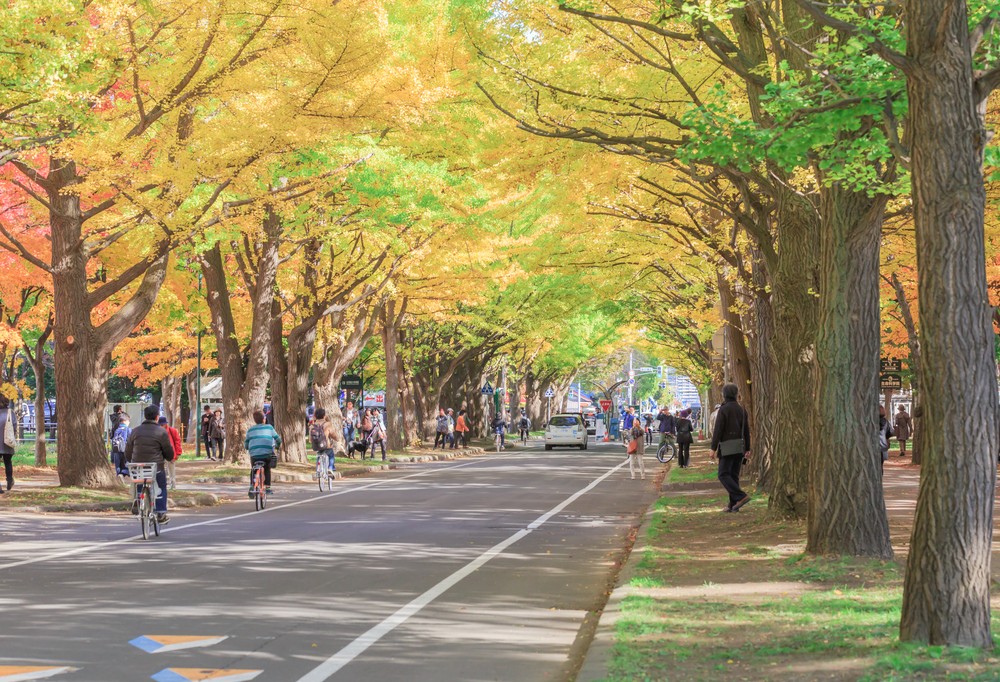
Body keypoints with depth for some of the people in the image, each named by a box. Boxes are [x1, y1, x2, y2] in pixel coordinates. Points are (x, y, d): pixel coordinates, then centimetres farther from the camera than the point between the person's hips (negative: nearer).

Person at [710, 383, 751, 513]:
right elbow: (746, 431, 13)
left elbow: (718, 430, -14)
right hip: (740, 447, 7)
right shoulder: (741, 409, 11)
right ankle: (733, 505, 4)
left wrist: (713, 448, -10)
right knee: (734, 475, 9)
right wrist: (747, 449, 17)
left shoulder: (724, 409, -9)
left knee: (724, 475, -5)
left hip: (727, 447, -7)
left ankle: (741, 496, -20)